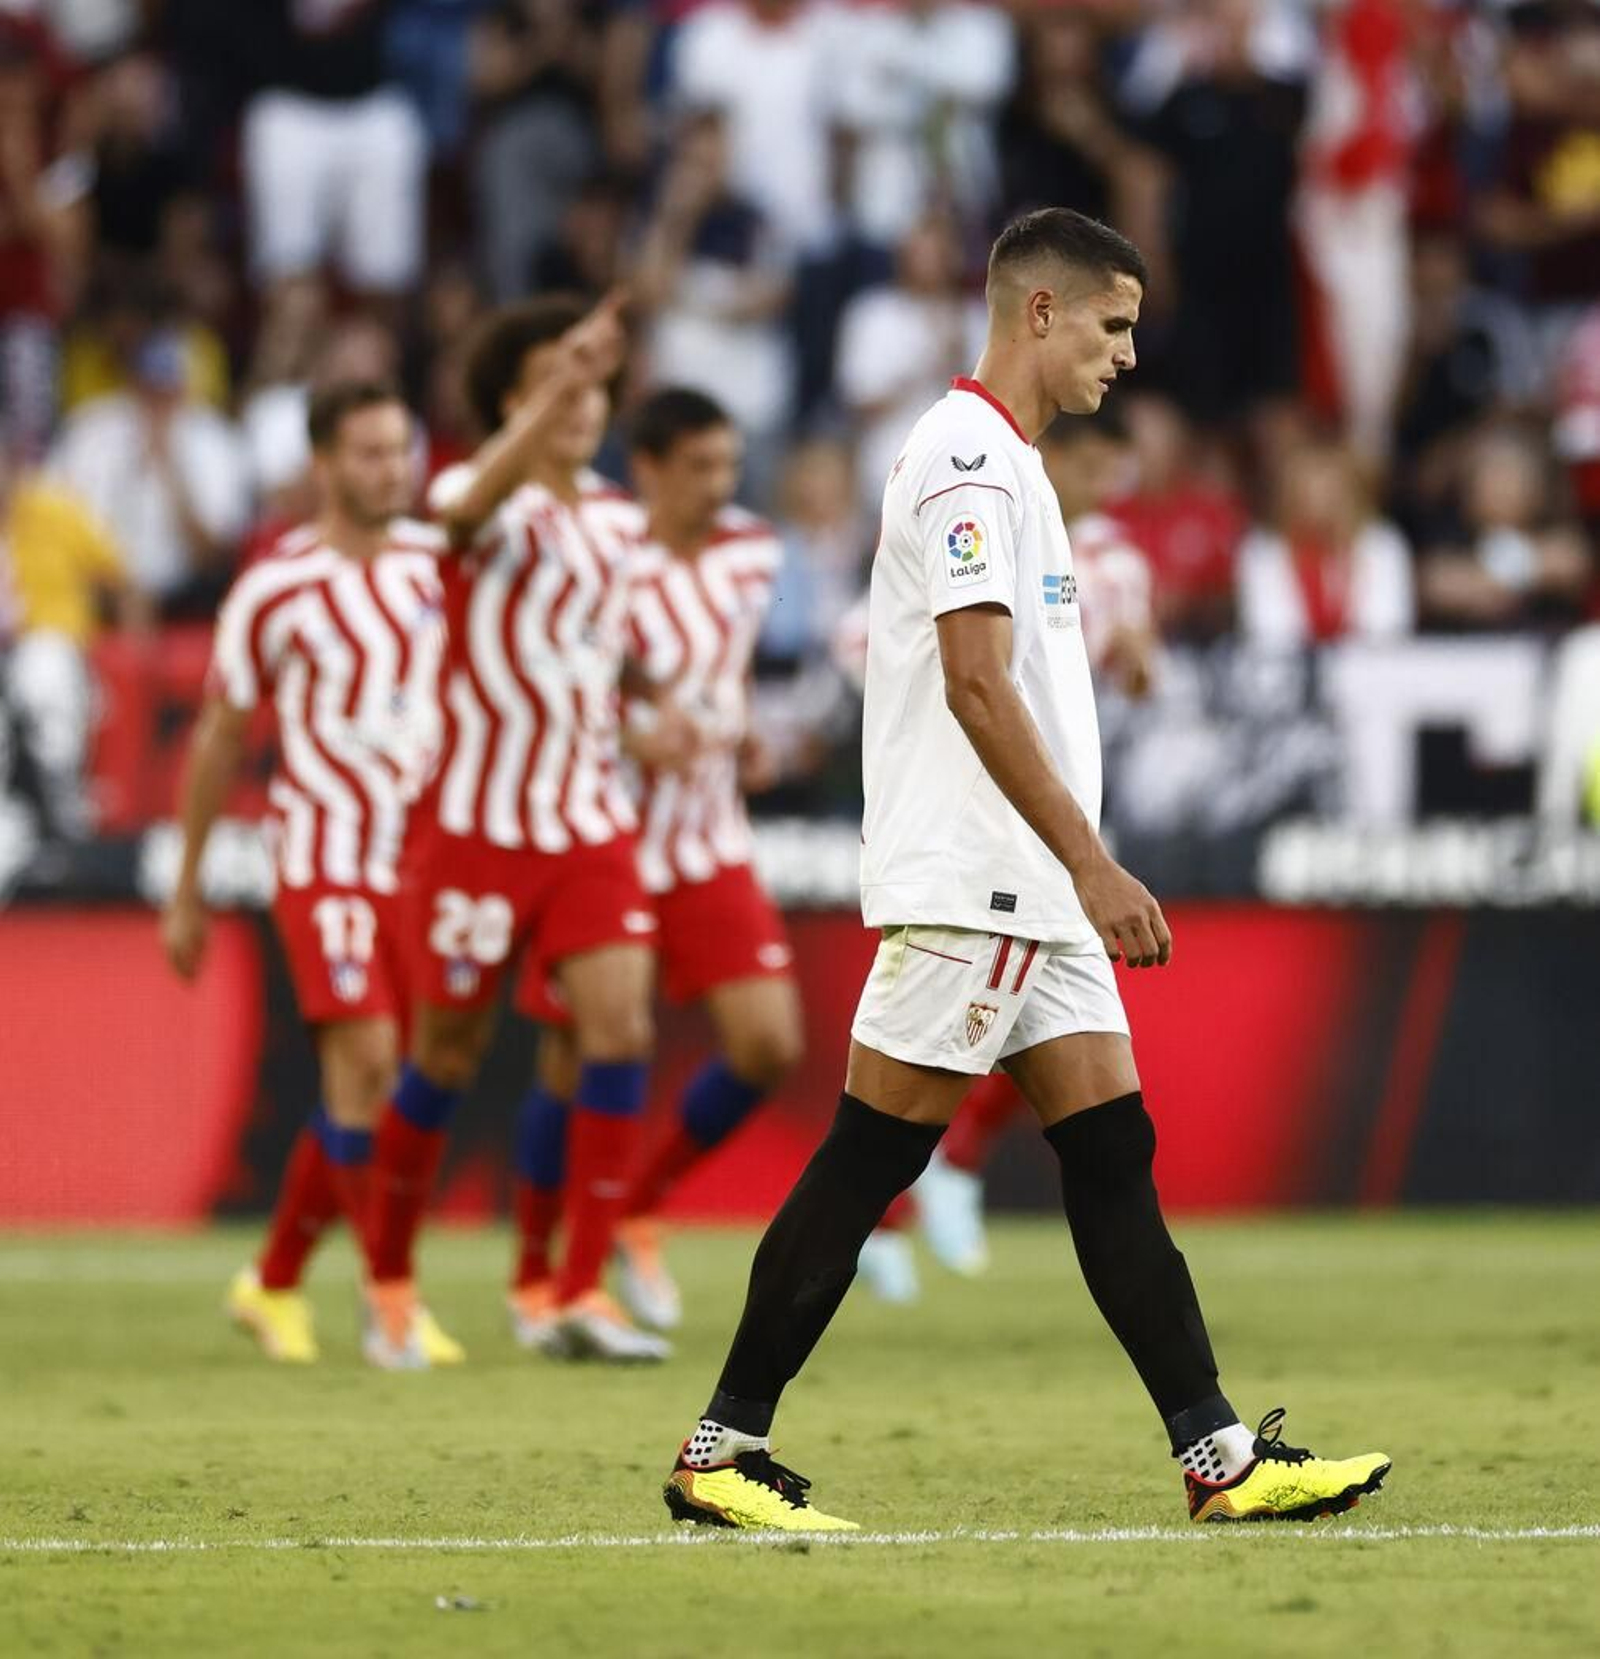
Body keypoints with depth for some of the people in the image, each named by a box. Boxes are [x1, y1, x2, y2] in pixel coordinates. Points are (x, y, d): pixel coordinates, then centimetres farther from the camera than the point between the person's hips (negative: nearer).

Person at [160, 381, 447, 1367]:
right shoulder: (275, 589, -5)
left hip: (422, 858, 4)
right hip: (326, 861, -4)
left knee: (365, 1088, 8)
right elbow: (221, 738, 4)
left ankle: (275, 1281, 25)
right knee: (366, 1061, -18)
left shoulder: (438, 565, 5)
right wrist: (188, 892, 7)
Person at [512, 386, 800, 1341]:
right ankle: (535, 1273, 21)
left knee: (770, 1047, -8)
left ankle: (640, 1211, 14)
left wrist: (742, 737, 1)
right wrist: (637, 738, -28)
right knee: (578, 1065, 1)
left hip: (711, 845, 5)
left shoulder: (752, 555, 2)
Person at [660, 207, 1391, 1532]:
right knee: (869, 1159, -6)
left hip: (1035, 899, 10)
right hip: (966, 888, -10)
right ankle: (723, 1450, -2)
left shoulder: (1006, 463, 19)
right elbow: (975, 684, -20)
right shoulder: (967, 455, -12)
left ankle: (1221, 1455, 3)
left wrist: (1084, 876, 22)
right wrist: (1094, 867, -21)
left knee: (1113, 1155, 5)